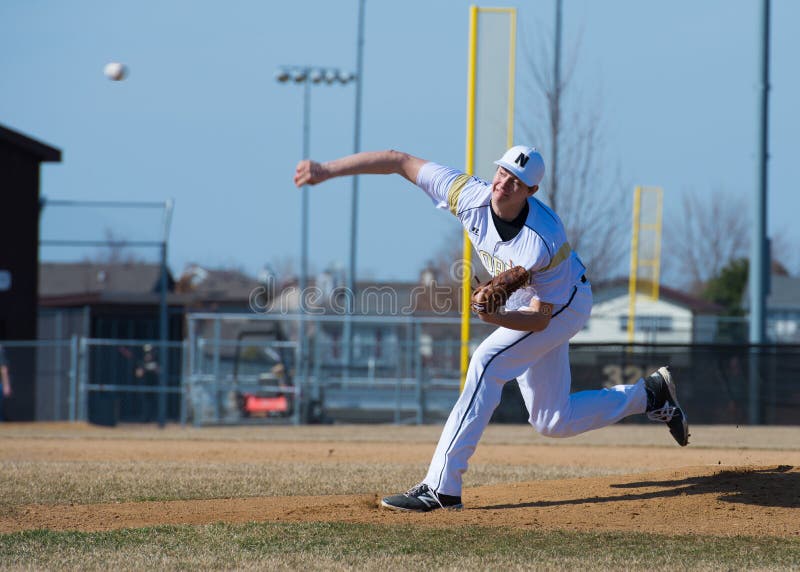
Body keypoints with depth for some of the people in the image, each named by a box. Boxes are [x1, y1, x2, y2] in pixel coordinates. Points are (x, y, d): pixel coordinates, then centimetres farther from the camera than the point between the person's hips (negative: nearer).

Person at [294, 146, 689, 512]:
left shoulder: (546, 241, -36)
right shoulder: (470, 196, -24)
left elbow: (539, 318, -28)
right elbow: (400, 161, -21)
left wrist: (496, 317, -47)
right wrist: (327, 170, -25)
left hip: (563, 305, -7)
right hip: (521, 303, 7)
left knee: (487, 363, -26)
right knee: (552, 422, 11)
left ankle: (442, 486, -27)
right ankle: (649, 395, 33)